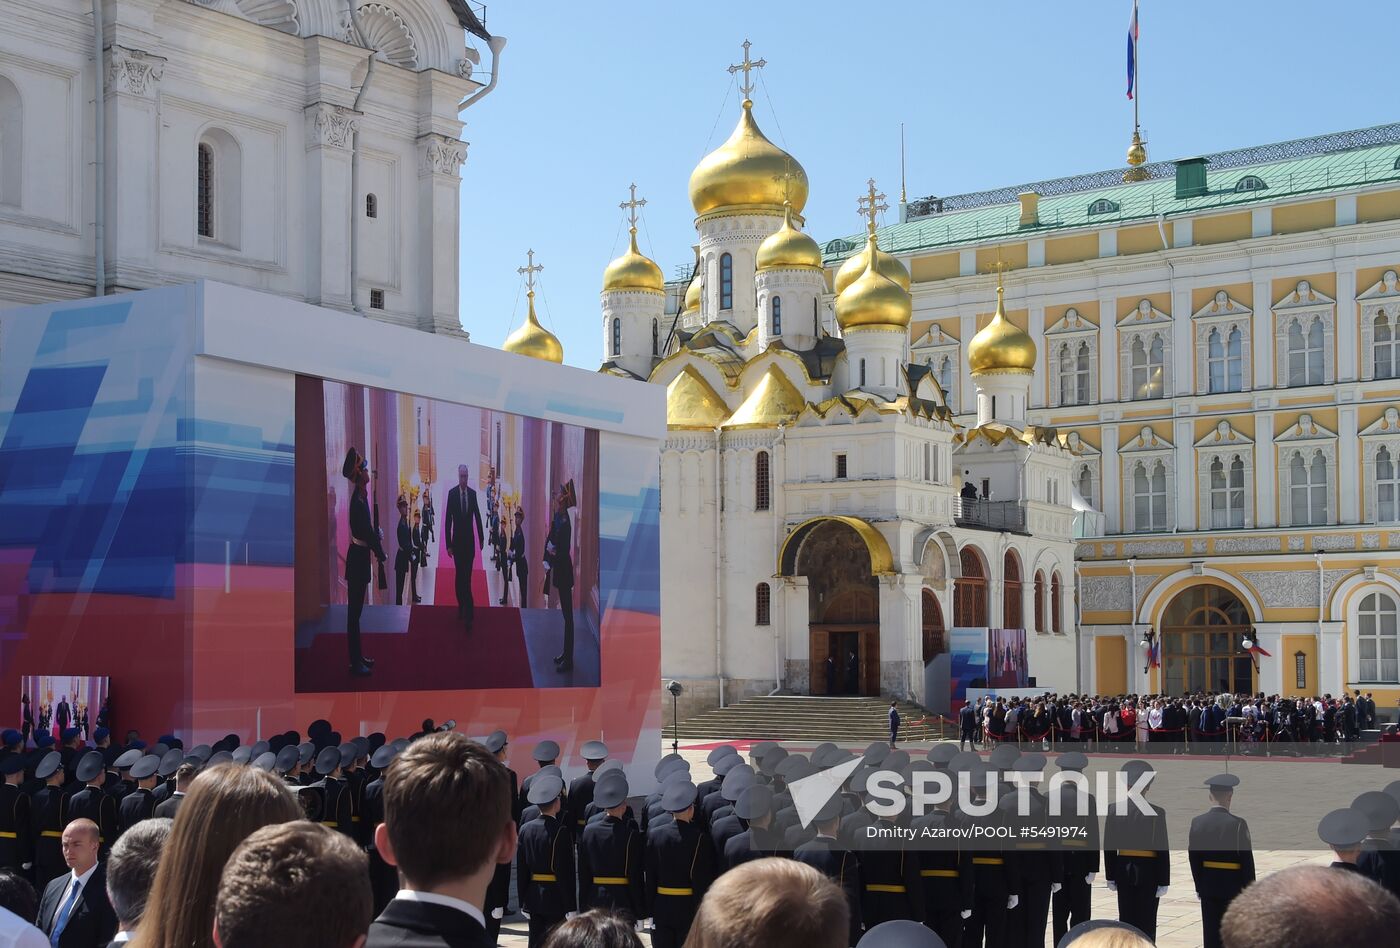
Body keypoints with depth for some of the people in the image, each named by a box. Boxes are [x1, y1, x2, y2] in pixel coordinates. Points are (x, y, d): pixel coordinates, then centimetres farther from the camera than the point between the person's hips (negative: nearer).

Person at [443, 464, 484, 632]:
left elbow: (478, 516, 7)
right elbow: (447, 519, -6)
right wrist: (448, 544, -8)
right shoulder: (452, 493, -6)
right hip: (457, 541, -1)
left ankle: (467, 612, -1)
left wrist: (481, 538, 7)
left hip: (470, 541, 1)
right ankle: (462, 606, 17)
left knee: (467, 576, -2)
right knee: (460, 575, 6)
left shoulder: (473, 493, 0)